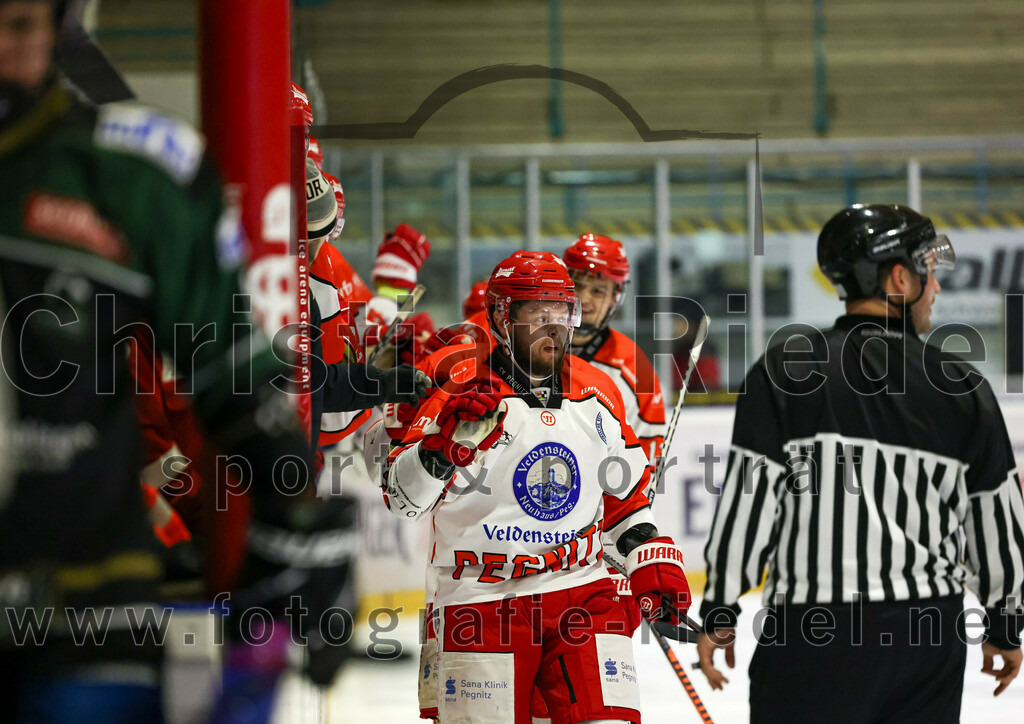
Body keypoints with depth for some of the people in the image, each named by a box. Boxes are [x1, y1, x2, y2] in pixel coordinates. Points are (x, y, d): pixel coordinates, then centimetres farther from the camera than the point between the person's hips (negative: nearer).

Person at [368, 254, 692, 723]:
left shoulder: (598, 394, 9)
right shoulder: (462, 390, -8)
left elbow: (626, 493, 23)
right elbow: (401, 498, -13)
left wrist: (651, 561, 13)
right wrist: (446, 445, -30)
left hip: (581, 592, 4)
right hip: (481, 596, -3)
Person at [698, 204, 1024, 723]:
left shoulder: (784, 370, -5)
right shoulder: (963, 389, 3)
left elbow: (748, 500, -8)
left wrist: (719, 611, 2)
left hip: (814, 636, -3)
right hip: (931, 639, 3)